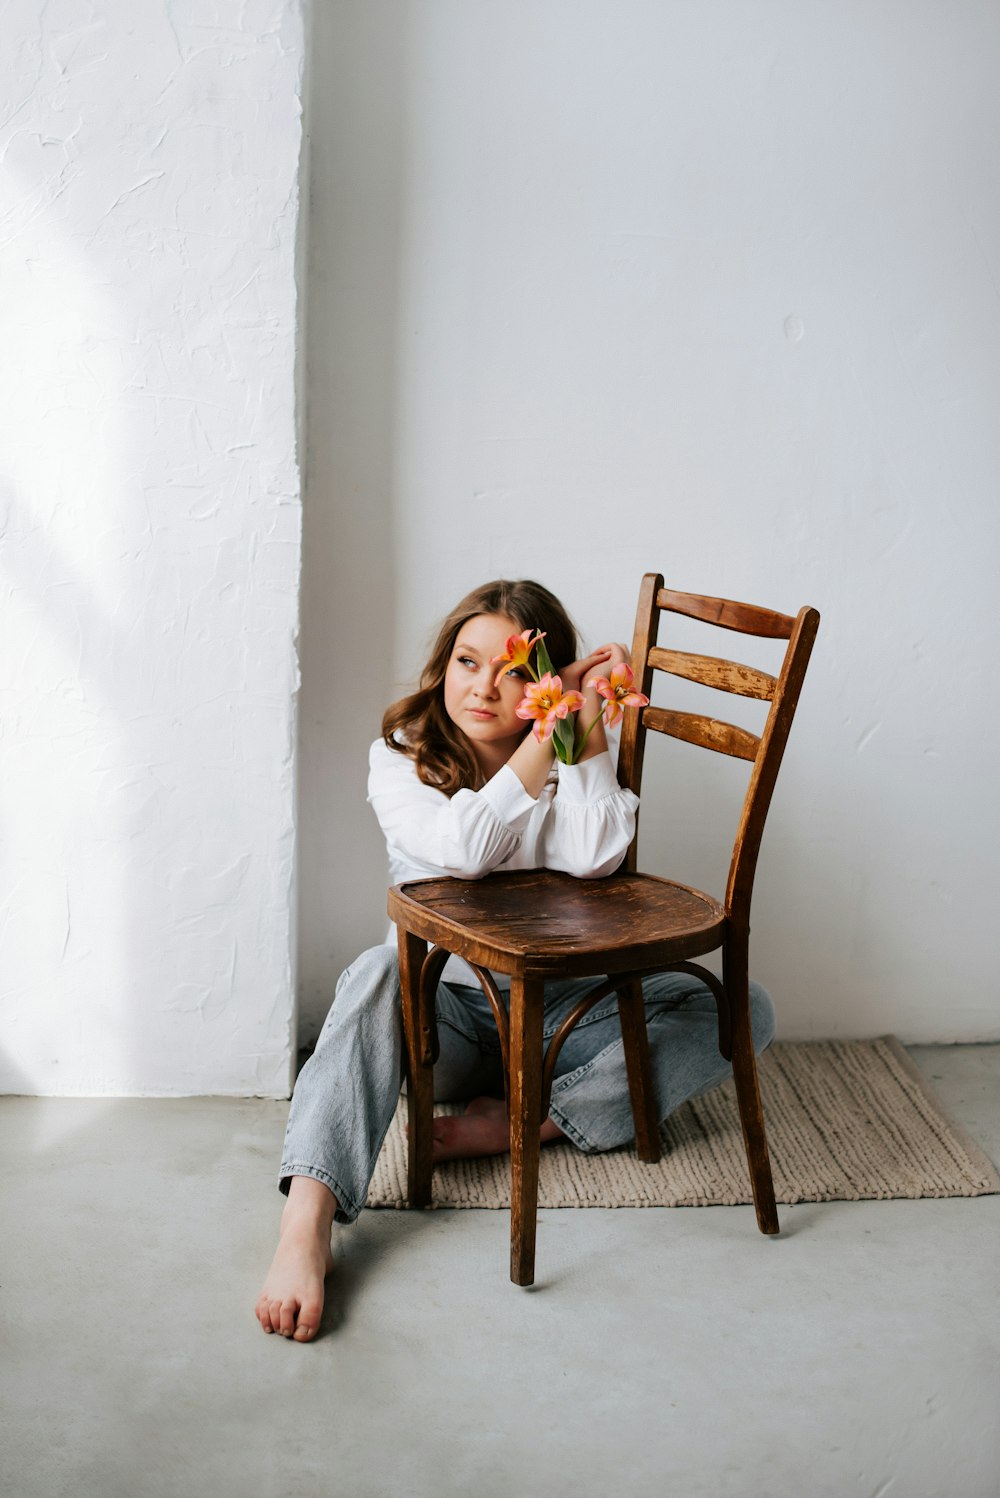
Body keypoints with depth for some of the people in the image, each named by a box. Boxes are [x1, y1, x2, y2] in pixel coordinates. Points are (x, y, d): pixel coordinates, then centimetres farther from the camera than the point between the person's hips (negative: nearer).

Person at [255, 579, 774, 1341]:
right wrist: (545, 735, -20)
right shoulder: (401, 756, -4)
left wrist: (588, 724, -20)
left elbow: (593, 857, -22)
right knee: (378, 972, -36)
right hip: (443, 1011, -2)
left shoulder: (573, 761, 0)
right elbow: (462, 848, -24)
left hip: (561, 1008, 3)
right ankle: (306, 1226, -46)